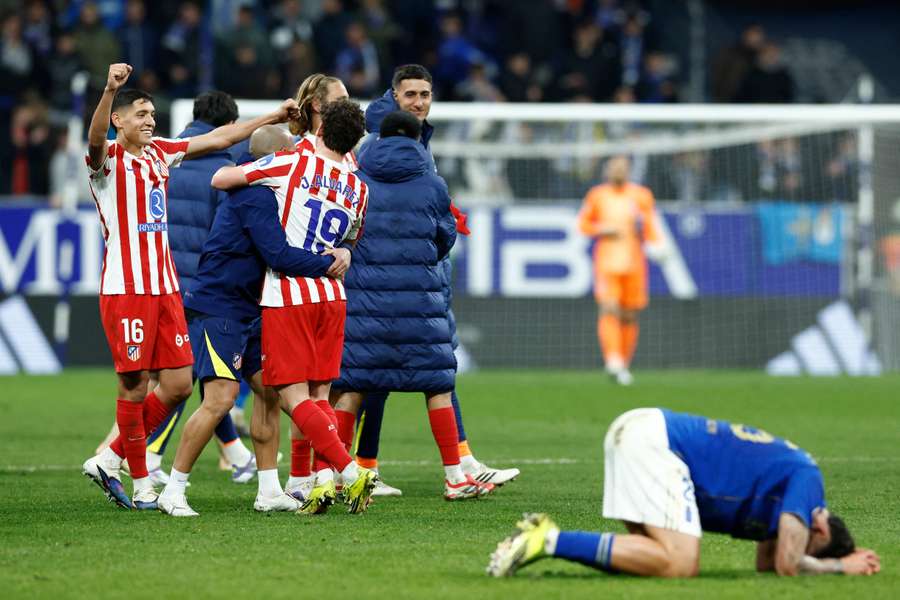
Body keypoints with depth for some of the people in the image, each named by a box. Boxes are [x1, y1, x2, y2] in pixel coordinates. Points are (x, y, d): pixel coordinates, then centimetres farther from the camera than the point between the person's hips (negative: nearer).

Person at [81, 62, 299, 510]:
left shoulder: (160, 152, 14)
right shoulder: (108, 158, -6)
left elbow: (220, 138, 22)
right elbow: (95, 140, -30)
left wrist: (273, 117, 22)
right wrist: (110, 91, -48)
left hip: (166, 286, 7)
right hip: (126, 288, -7)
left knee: (178, 385, 4)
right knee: (135, 386, -4)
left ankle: (108, 462, 16)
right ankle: (141, 485, 7)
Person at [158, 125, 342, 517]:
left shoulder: (262, 192, 15)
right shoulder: (253, 196, -18)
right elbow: (279, 255, -26)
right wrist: (328, 265, -18)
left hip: (247, 310, 11)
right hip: (217, 308, -11)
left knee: (269, 390, 11)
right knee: (220, 399, -14)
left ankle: (269, 491, 16)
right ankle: (173, 492, -8)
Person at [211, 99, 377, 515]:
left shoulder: (293, 164, -7)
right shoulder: (359, 191, 8)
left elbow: (220, 180, -3)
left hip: (284, 297, -5)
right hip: (331, 295, 5)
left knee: (295, 398, -5)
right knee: (320, 396, 11)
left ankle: (351, 473, -16)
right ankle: (325, 480, -2)